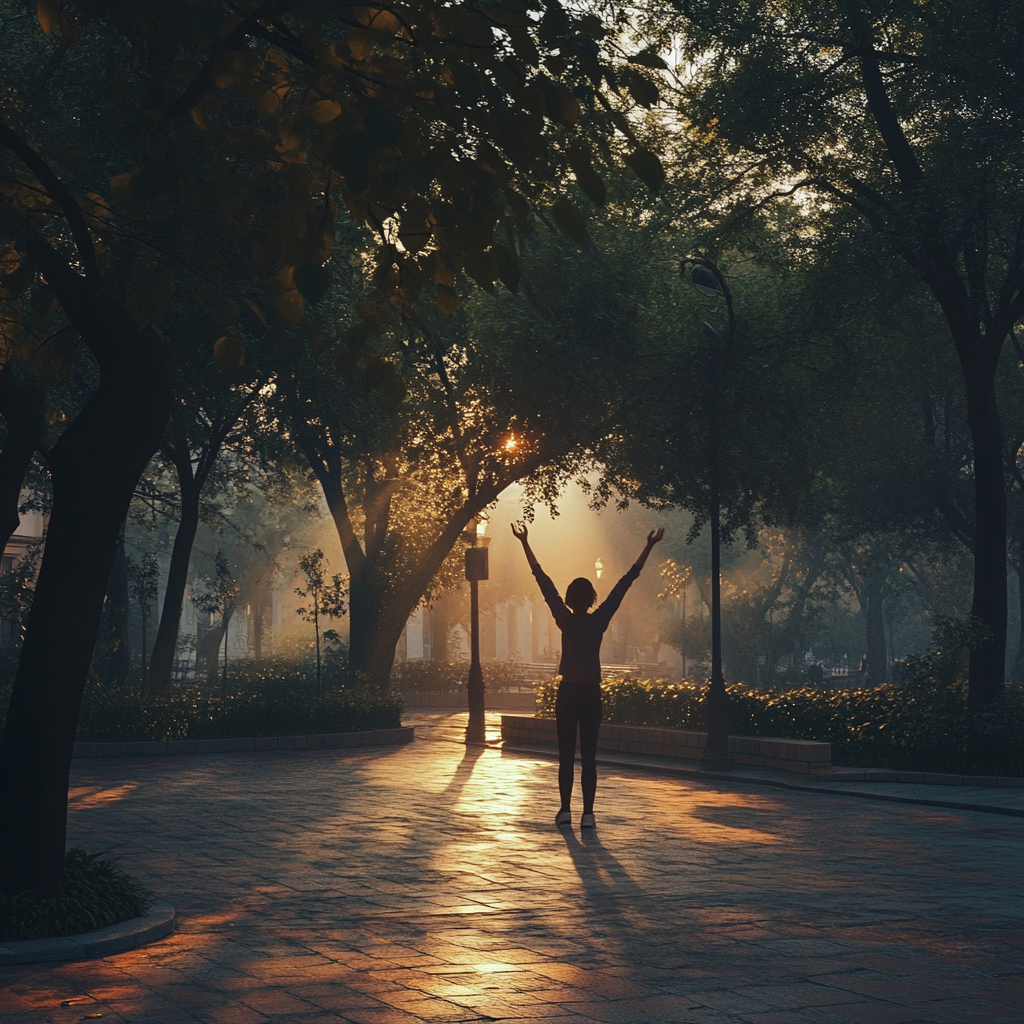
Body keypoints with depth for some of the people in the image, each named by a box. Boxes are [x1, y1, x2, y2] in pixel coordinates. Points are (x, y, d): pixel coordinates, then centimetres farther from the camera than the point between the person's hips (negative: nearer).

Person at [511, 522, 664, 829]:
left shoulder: (566, 621, -6)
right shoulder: (600, 620, -5)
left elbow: (543, 581, -4)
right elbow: (625, 583, -3)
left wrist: (525, 543, -2)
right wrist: (648, 547, 0)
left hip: (567, 693, 0)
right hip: (591, 694, 0)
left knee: (566, 756, 6)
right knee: (589, 757, -1)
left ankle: (565, 810, 6)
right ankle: (587, 814, -5)